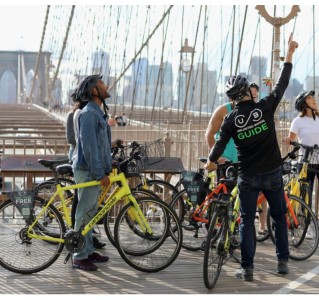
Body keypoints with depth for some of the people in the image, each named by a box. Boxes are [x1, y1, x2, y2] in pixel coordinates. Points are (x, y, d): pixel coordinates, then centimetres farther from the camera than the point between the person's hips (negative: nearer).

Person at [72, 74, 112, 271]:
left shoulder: (98, 113, 15)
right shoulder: (89, 114, -17)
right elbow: (89, 146, -22)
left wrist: (108, 165, 18)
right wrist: (100, 173, -22)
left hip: (96, 171, 10)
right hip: (88, 171, -10)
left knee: (90, 212, 15)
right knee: (85, 214, -4)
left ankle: (89, 251, 24)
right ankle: (80, 257, 2)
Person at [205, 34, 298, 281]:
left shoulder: (231, 120, -6)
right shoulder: (265, 107, -9)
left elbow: (220, 144, 0)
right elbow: (282, 83, -1)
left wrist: (211, 163, 20)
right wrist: (290, 53, 8)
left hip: (248, 177, 0)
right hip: (273, 173, 0)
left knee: (247, 221, 7)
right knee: (280, 216, 15)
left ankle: (247, 268, 5)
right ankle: (283, 261, 17)